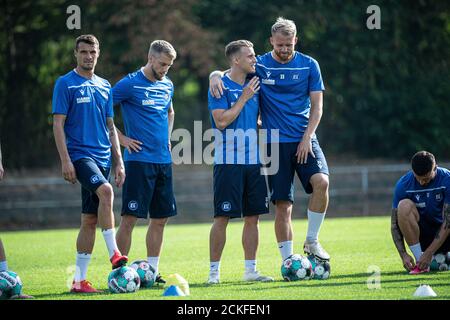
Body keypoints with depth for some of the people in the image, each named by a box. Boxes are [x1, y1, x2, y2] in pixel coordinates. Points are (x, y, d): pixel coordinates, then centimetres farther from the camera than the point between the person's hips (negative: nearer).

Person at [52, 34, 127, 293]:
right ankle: (114, 253, -29)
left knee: (90, 219, 4)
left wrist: (119, 162, 15)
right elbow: (58, 124, -5)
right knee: (105, 191, -31)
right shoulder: (65, 84, -1)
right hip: (80, 154, -6)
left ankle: (80, 279, 7)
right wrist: (65, 160, -14)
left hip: (102, 157, 6)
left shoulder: (105, 87, 16)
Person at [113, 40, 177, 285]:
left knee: (160, 218, 7)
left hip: (163, 161, 7)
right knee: (130, 218, -8)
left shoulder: (167, 85, 13)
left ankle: (152, 272, 14)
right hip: (139, 160, -7)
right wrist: (121, 138, -9)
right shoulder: (130, 84, -8)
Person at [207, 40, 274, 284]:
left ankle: (250, 270, 13)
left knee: (252, 217, 6)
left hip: (253, 161, 7)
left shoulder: (253, 86, 14)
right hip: (228, 161, -7)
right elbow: (221, 121, -17)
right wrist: (244, 98, -13)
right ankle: (214, 271, 1)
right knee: (222, 217, -5)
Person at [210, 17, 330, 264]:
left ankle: (312, 241, -8)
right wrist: (215, 76, -15)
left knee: (321, 181, -24)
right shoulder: (259, 66, 3)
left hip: (304, 139, 0)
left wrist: (307, 137, -7)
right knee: (283, 205, -2)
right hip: (275, 142, 0)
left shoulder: (309, 65, 4)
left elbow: (317, 105, 4)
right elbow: (227, 73, 9)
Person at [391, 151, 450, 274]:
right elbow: (394, 224, -12)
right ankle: (420, 262, -24)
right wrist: (403, 254, -25)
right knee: (404, 206, -30)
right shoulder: (403, 184, -15)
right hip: (422, 234, 1)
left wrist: (429, 253, -28)